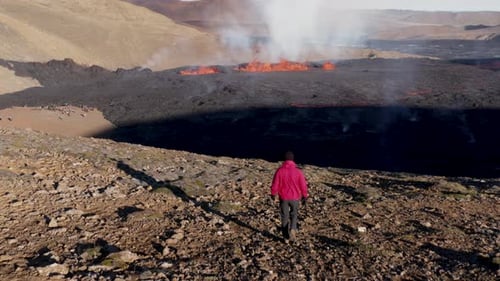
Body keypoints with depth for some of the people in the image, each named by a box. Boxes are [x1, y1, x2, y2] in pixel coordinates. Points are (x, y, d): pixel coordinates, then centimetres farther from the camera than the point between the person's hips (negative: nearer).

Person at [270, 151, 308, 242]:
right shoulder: (298, 171, -12)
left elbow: (275, 184, -5)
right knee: (294, 214, 19)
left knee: (284, 216, 14)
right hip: (295, 197, 0)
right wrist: (304, 195, 9)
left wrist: (273, 194, 12)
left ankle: (286, 235, 20)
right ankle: (293, 229, -5)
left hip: (283, 197, 0)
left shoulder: (279, 170, -11)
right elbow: (303, 185, -6)